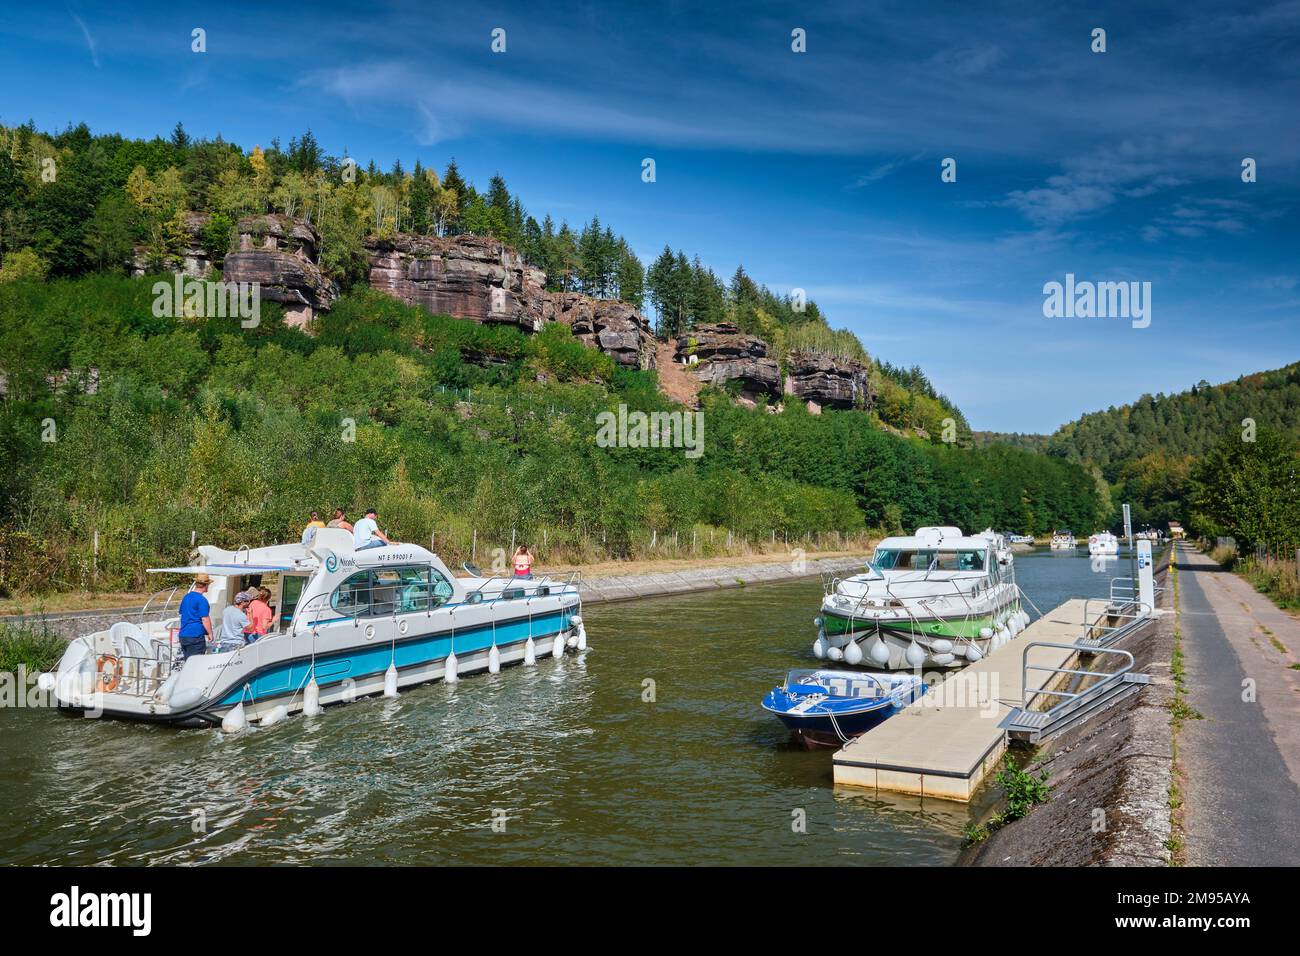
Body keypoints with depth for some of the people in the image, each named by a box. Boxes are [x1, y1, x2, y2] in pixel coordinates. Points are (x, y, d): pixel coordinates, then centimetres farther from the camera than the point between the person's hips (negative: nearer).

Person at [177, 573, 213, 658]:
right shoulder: (202, 600, -13)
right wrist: (210, 633, -6)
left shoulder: (186, 597, 13)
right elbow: (205, 619, -15)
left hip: (183, 635, 8)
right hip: (196, 636, -8)